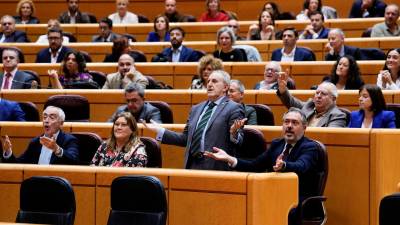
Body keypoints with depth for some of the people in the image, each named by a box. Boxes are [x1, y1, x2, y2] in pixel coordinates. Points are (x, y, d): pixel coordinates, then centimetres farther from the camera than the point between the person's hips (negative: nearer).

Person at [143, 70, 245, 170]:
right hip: (193, 166, 6)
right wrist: (159, 130, 14)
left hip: (217, 168, -6)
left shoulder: (234, 109, -1)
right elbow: (186, 139, 19)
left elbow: (238, 142, -8)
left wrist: (234, 133, -30)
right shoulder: (196, 109, 20)